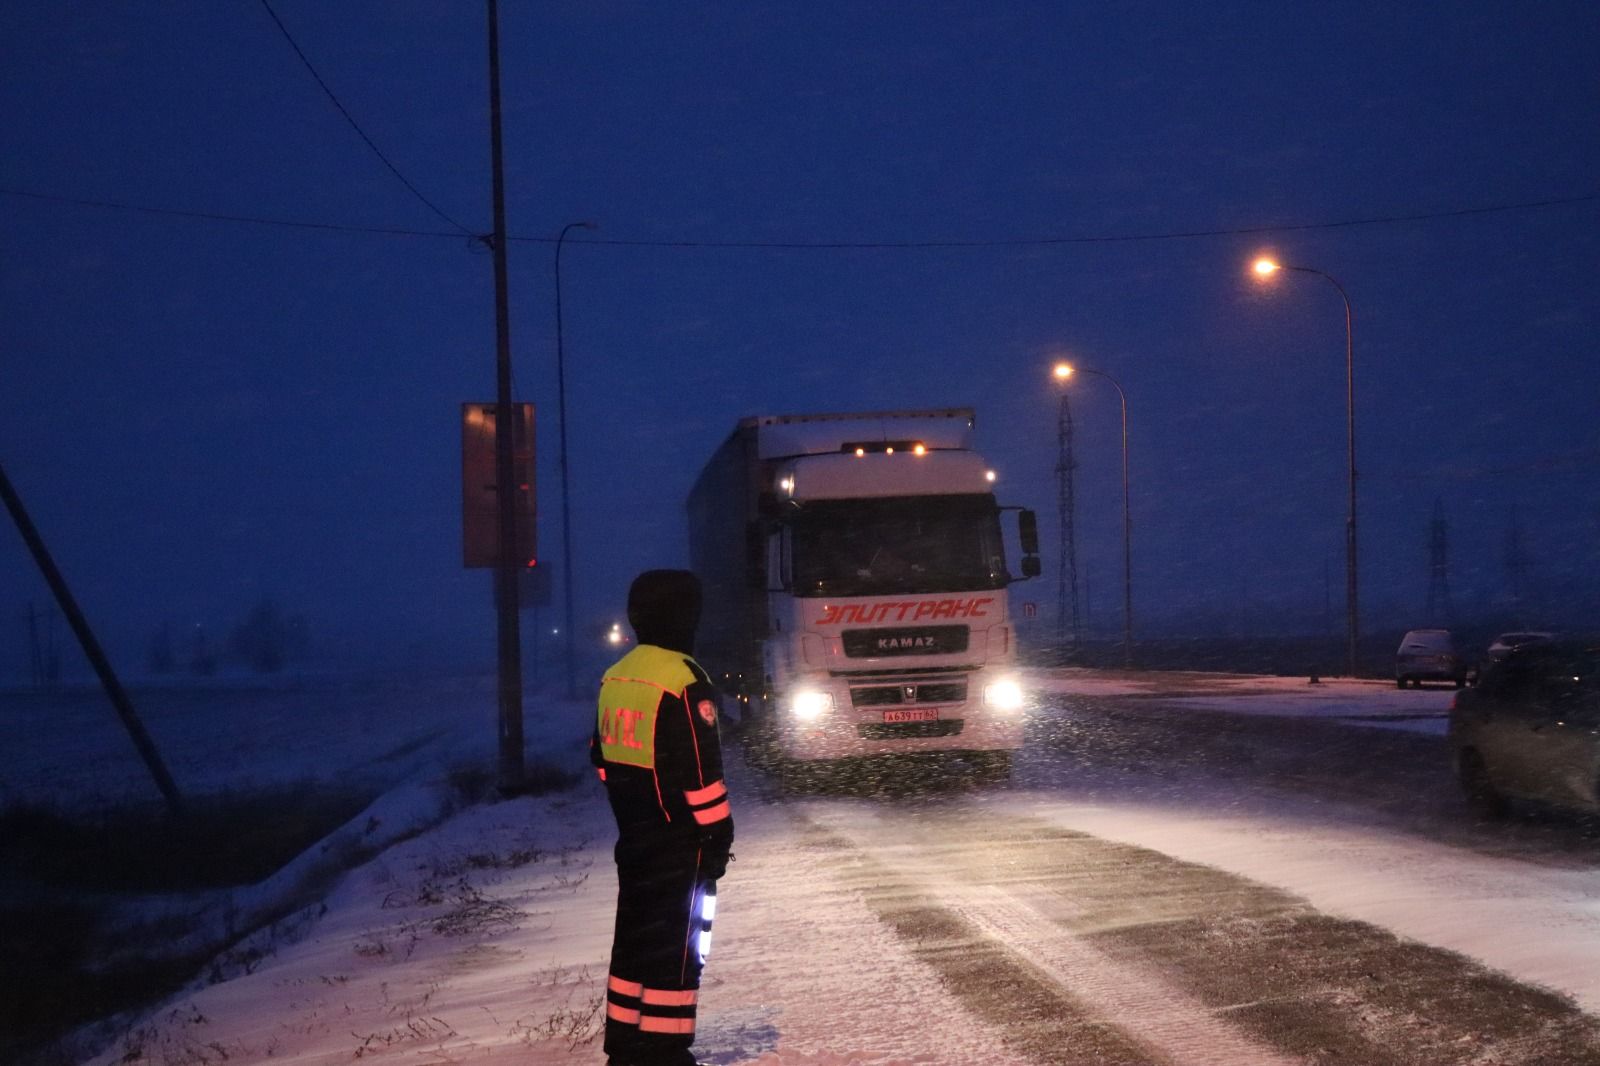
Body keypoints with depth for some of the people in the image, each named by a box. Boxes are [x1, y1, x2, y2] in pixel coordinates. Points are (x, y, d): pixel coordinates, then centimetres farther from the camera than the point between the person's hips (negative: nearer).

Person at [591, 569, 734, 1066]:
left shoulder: (615, 678, 8)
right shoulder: (683, 680, -18)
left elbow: (603, 755, 15)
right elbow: (701, 769, -19)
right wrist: (718, 832, -11)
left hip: (633, 833, 8)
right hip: (679, 838, -8)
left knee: (635, 932, 16)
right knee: (677, 942, -2)